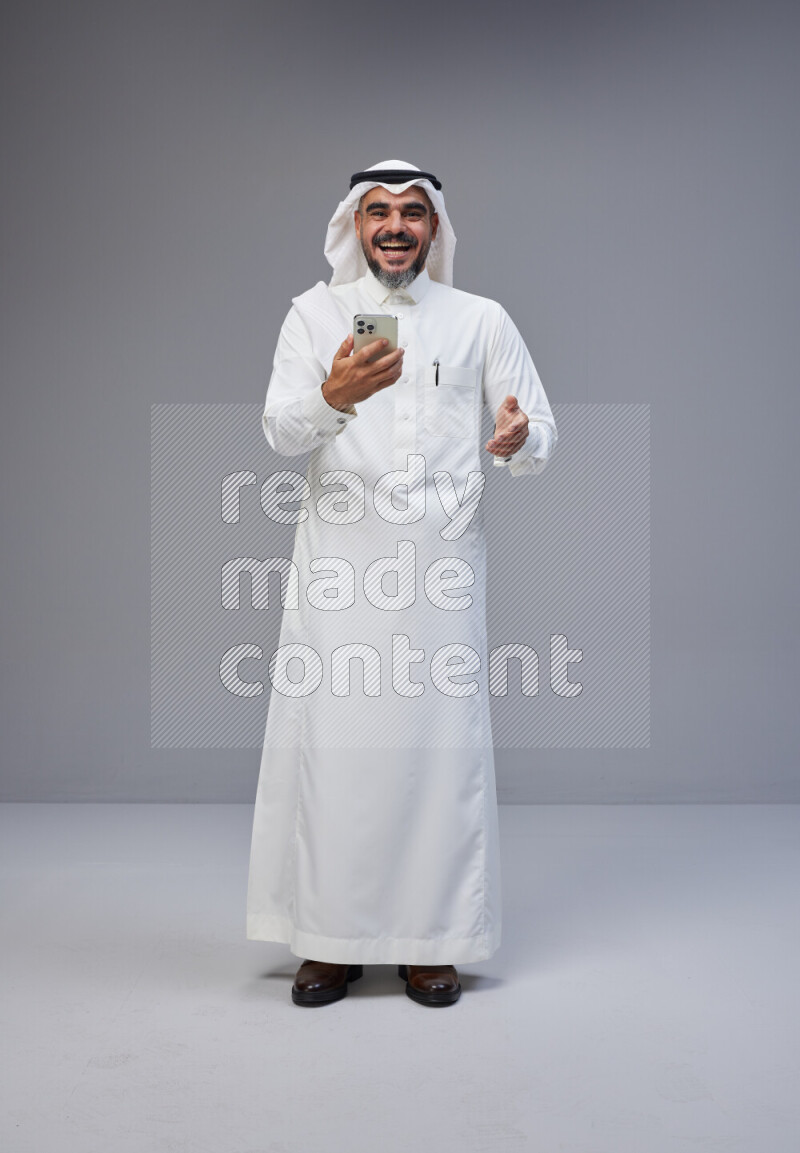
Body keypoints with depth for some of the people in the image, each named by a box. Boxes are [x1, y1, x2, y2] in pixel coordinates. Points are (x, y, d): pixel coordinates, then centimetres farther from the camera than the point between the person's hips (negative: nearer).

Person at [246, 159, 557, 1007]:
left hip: (441, 567, 1)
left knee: (440, 742, 1)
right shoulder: (313, 313, 10)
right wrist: (333, 397, -26)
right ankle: (330, 938, 15)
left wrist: (521, 442, -16)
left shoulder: (481, 320, 12)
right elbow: (281, 430, -3)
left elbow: (541, 430, 9)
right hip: (337, 567, 0)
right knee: (329, 741, 0)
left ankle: (431, 940, 15)